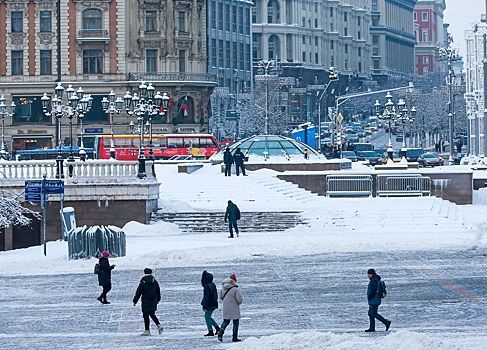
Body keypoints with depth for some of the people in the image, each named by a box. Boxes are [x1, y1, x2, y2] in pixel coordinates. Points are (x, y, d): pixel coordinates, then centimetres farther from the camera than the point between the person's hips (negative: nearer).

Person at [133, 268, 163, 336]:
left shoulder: (142, 283, -10)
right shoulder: (154, 281, 2)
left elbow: (138, 293, -7)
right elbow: (158, 291, 12)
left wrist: (135, 301, 1)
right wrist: (158, 299, 26)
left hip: (146, 302, -5)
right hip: (153, 301, 5)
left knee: (146, 316, 2)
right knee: (152, 314, 20)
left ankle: (147, 331, 2)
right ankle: (159, 325, 3)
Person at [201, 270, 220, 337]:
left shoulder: (206, 286, -20)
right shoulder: (213, 285, 7)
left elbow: (206, 297, -22)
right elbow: (216, 295, 16)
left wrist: (204, 306, -20)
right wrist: (216, 304, 25)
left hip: (209, 305, -9)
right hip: (213, 304, 9)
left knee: (207, 317, 1)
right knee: (208, 317, 20)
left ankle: (210, 332, 4)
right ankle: (217, 328, 18)